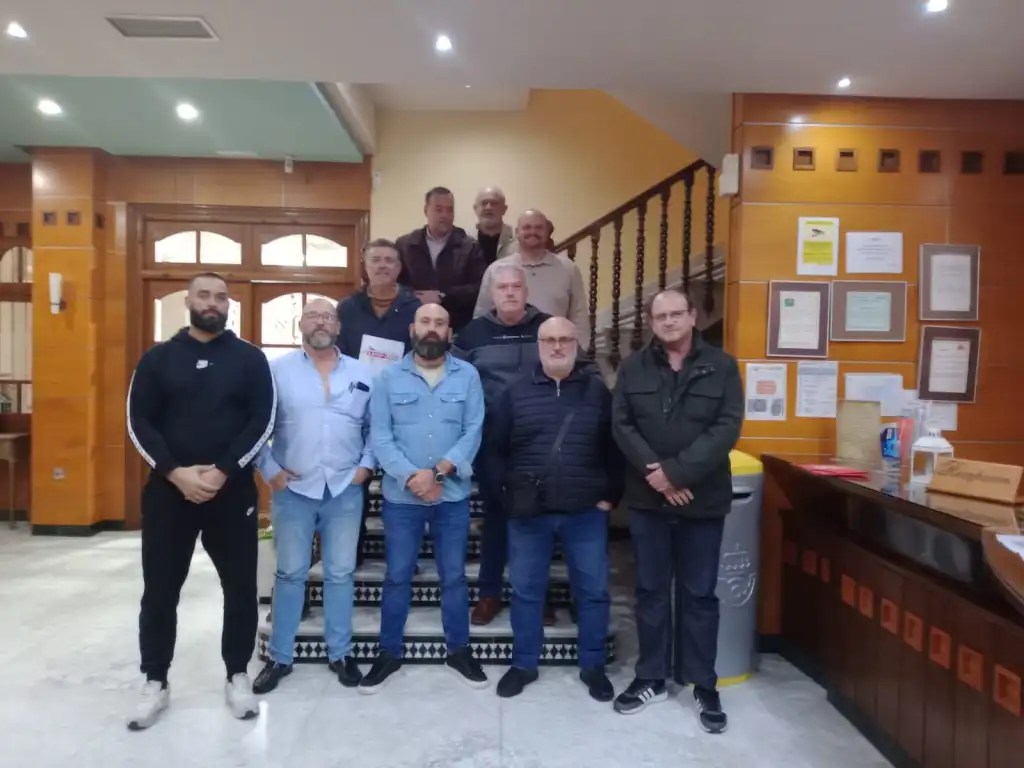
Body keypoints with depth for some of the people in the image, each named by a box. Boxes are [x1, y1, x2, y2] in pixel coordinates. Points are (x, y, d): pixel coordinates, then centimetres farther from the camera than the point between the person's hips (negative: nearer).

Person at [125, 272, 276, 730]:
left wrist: (222, 471, -15)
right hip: (168, 489, 1)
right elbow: (139, 422, -1)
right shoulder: (159, 358, 5)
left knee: (240, 586, 6)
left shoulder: (250, 359, 2)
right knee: (160, 589, 8)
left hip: (233, 489, -1)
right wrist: (176, 472, -14)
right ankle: (155, 682, 25)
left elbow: (263, 421, -5)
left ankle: (237, 676, 24)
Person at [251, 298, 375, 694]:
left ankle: (340, 653, 25)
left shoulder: (362, 374, 5)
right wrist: (269, 470, -6)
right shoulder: (277, 370, 0)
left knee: (340, 574, 10)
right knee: (290, 574, 9)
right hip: (292, 489, -1)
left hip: (345, 490, 1)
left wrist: (366, 465, -1)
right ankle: (279, 658, 23)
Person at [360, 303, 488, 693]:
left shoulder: (467, 375, 1)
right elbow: (380, 436, -5)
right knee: (397, 577, 10)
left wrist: (438, 472, -17)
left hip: (453, 495, 0)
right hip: (401, 496, 0)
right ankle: (389, 654, 26)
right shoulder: (389, 377, 1)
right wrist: (411, 477, -17)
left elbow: (473, 432, -5)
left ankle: (459, 651, 28)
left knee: (454, 576, 12)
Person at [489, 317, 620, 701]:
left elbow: (614, 447, 3)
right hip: (528, 511, 1)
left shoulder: (598, 390, 2)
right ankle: (524, 663, 29)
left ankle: (592, 666, 28)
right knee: (525, 590, 11)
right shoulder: (516, 392, 3)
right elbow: (497, 447, 5)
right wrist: (511, 488, -2)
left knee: (593, 590, 9)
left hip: (586, 511, 0)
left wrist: (610, 495, -1)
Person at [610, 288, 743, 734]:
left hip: (703, 500, -1)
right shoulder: (633, 368, 4)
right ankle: (651, 680, 27)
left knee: (699, 595, 9)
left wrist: (677, 471, -18)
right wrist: (655, 473, -16)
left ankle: (704, 687, 24)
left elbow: (727, 428, -10)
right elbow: (621, 426, -2)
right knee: (651, 592, 12)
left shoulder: (721, 367, -1)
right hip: (647, 500, 2)